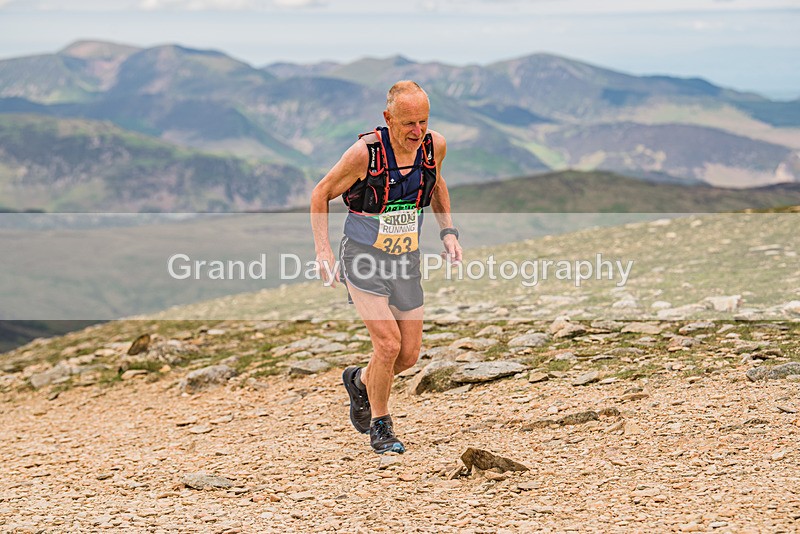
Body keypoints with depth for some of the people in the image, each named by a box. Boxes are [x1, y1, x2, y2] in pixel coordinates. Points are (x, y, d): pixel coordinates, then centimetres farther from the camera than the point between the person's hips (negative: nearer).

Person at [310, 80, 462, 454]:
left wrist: (448, 232, 6)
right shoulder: (364, 153, -21)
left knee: (409, 355, 6)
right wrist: (322, 251, -15)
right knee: (388, 344, -18)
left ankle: (360, 381, 38)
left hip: (405, 263, 5)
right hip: (363, 259, -5)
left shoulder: (434, 146, -8)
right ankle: (380, 427, 5)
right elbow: (321, 194, -7)